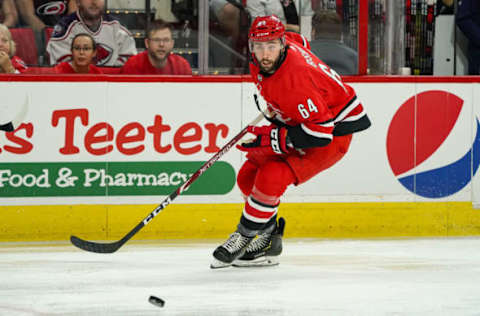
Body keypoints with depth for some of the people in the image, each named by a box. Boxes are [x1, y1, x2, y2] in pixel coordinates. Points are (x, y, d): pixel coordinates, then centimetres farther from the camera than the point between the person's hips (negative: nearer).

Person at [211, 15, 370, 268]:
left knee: (271, 178, -25)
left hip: (333, 131, -10)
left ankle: (245, 236, -5)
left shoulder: (295, 79, -35)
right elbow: (299, 41, 17)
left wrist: (272, 138, -31)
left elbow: (319, 133, -34)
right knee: (249, 176, 4)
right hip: (297, 121, 10)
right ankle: (268, 241, 17)